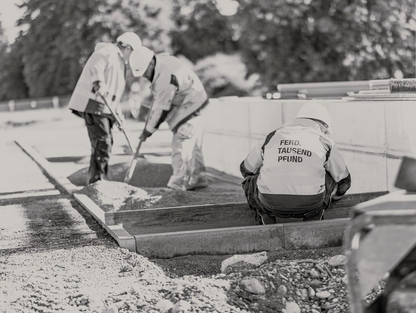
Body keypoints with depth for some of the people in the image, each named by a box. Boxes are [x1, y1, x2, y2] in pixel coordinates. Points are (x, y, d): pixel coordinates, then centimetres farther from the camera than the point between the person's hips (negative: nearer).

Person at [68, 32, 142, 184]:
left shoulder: (118, 61, 28)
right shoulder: (108, 51, -5)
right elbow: (95, 65, -28)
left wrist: (118, 113, 20)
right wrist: (99, 82, -44)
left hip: (103, 106, 11)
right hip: (93, 104, -11)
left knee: (106, 142, 13)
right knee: (102, 142, -14)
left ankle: (95, 181, 22)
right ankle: (97, 181, -12)